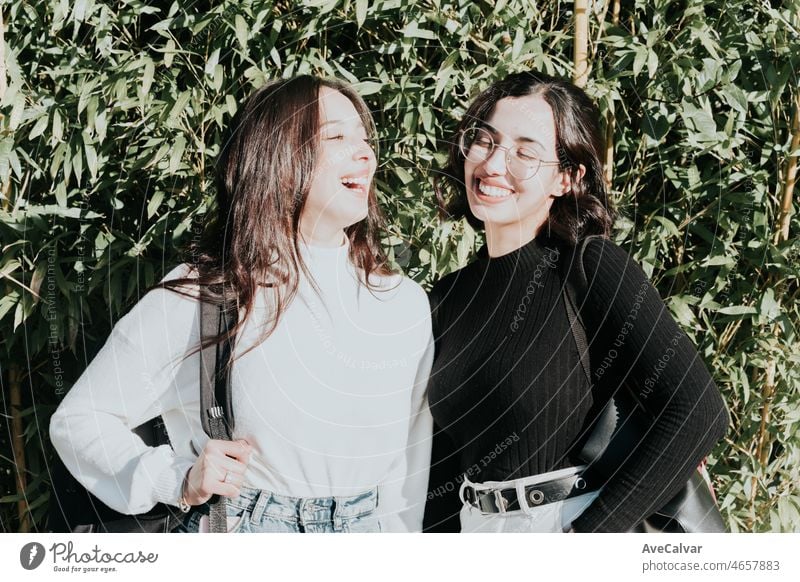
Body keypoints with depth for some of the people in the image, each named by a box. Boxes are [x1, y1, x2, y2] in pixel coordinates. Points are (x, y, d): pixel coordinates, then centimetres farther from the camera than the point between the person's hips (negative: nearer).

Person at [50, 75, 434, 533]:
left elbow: (411, 449, 5)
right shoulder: (198, 297, -13)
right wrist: (181, 480, -19)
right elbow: (79, 420, -5)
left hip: (365, 527, 4)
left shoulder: (406, 302, -3)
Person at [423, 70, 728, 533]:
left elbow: (698, 413, -22)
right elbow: (441, 462, 7)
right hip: (474, 526, 5)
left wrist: (589, 533, -23)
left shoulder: (593, 267, -15)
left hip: (568, 520, -5)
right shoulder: (448, 299, 1)